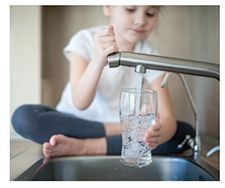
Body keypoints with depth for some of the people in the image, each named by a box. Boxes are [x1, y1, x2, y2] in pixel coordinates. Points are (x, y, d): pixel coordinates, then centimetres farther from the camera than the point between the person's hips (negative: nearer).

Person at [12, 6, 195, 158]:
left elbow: (168, 118, -18)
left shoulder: (151, 57, -8)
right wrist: (99, 60, -42)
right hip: (74, 123, -1)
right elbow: (81, 103, -24)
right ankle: (122, 131, -19)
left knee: (184, 132, -20)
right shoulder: (85, 40, -12)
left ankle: (84, 147, -25)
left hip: (121, 132, 2)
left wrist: (159, 132, -42)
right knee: (23, 117, -27)